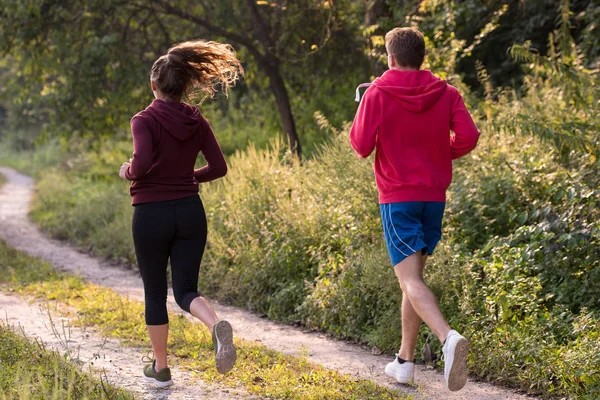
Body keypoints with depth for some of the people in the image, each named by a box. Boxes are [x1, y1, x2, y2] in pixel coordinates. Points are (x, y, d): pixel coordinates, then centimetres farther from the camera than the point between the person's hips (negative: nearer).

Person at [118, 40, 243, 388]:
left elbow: (142, 163, -25)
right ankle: (218, 326, -24)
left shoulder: (145, 120, -11)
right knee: (186, 290, 8)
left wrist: (127, 172, -4)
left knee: (155, 293, 13)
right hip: (190, 212, 3)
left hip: (152, 215, -3)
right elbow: (218, 167, 2)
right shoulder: (196, 120, 3)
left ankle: (161, 368, 21)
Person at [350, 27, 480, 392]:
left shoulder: (377, 94, -6)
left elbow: (361, 146, -7)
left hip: (397, 197, -4)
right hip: (434, 196, 5)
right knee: (414, 275, 17)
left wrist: (364, 111, 11)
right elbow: (468, 137, -7)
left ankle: (449, 337, -37)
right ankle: (405, 361, 22)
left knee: (410, 279, -11)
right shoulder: (446, 93, 4)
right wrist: (441, 153, 11)